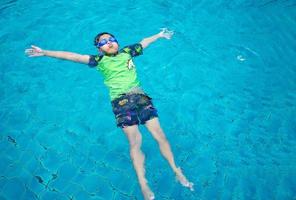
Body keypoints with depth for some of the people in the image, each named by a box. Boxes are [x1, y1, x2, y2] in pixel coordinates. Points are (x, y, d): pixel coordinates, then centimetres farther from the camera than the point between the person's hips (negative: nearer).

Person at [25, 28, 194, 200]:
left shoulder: (127, 52, 20)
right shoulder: (99, 60, 13)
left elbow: (144, 42, 36)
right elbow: (72, 56, 7)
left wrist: (160, 35, 51)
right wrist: (45, 52, 3)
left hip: (140, 95, 3)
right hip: (121, 100, -2)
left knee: (160, 135, -6)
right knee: (135, 142, -16)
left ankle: (176, 170, 7)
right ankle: (144, 185, -15)